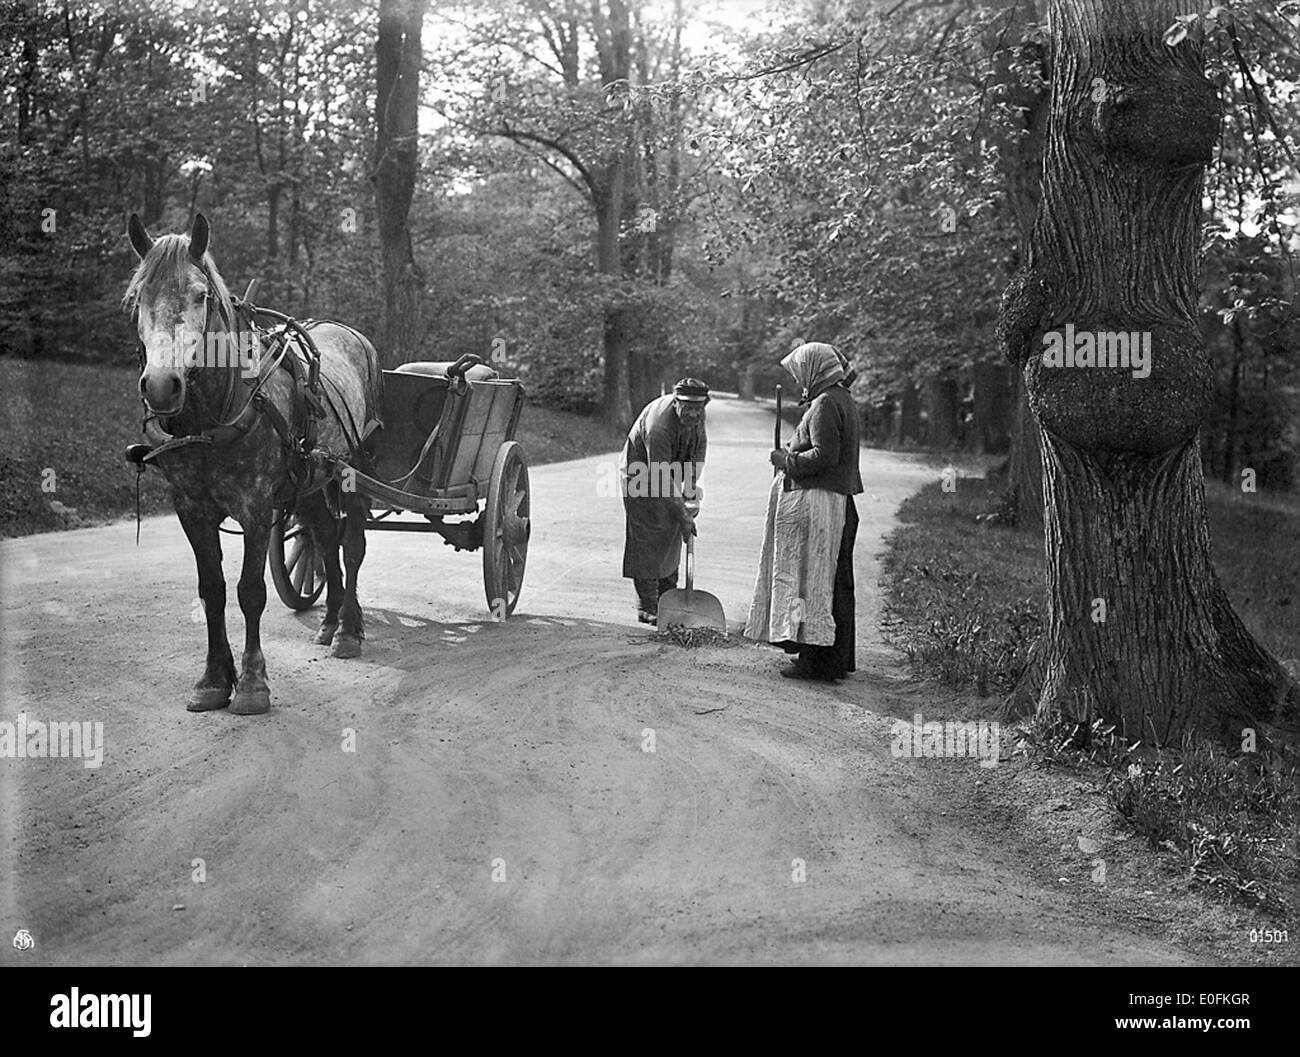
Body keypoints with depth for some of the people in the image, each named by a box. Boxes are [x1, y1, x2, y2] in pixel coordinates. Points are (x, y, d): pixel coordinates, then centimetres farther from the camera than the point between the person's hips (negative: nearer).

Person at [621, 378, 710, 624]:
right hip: (640, 476, -8)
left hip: (669, 473, 8)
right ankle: (646, 608, -7)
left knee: (672, 536, 10)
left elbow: (700, 446, 5)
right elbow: (661, 476, -34)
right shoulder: (658, 426, -36)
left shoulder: (697, 414, -12)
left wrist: (690, 487, -3)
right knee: (646, 540, -11)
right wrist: (682, 514, -31)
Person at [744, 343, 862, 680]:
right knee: (837, 582, 13)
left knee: (812, 580, -5)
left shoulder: (825, 404, -15)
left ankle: (815, 661, -2)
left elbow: (825, 455, -23)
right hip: (840, 500, 10)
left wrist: (788, 461, -11)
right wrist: (792, 454, 13)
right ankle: (838, 660, 21)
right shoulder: (843, 399, 16)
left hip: (818, 501, -10)